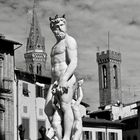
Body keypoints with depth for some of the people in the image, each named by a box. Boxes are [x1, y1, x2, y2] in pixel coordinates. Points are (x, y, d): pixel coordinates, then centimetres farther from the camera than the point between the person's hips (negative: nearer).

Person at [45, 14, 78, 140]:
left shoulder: (70, 41, 0)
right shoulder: (56, 46, 28)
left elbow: (73, 63, -13)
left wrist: (64, 79, -25)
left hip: (67, 79, -8)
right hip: (55, 81, 8)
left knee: (65, 107, -14)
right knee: (48, 109, -3)